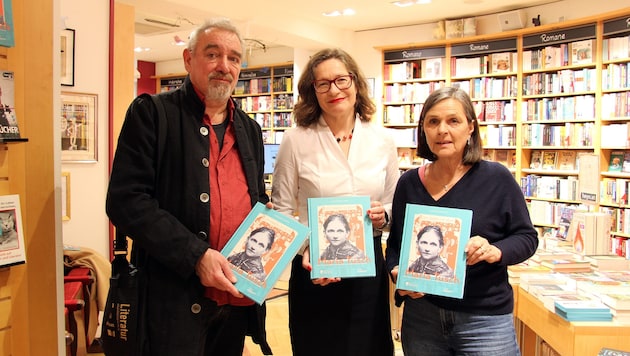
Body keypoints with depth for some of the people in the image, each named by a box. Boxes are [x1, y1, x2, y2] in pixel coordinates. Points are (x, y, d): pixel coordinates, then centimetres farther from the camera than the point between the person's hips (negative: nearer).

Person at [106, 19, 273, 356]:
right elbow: (125, 201, -13)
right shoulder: (151, 113, -5)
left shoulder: (249, 128, 13)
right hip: (175, 296, -5)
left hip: (239, 295, 6)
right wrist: (195, 255, -19)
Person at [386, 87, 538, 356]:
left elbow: (526, 237, -1)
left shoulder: (496, 178, -8)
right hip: (421, 316, 3)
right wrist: (398, 271, -10)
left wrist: (497, 251, -20)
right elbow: (395, 244, 9)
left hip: (484, 319, -3)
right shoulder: (409, 183, 2)